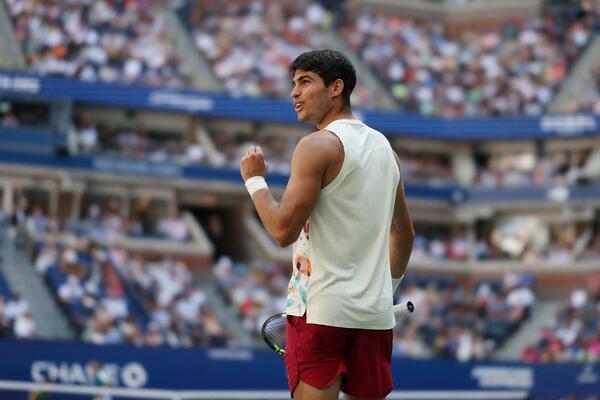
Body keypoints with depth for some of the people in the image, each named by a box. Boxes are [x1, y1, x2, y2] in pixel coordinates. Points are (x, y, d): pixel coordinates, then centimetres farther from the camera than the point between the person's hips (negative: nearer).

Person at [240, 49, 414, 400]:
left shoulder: (319, 146, -9)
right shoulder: (384, 147, 15)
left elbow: (284, 230, -14)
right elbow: (405, 234, 23)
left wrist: (255, 179, 0)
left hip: (321, 310, -7)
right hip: (375, 313, 7)